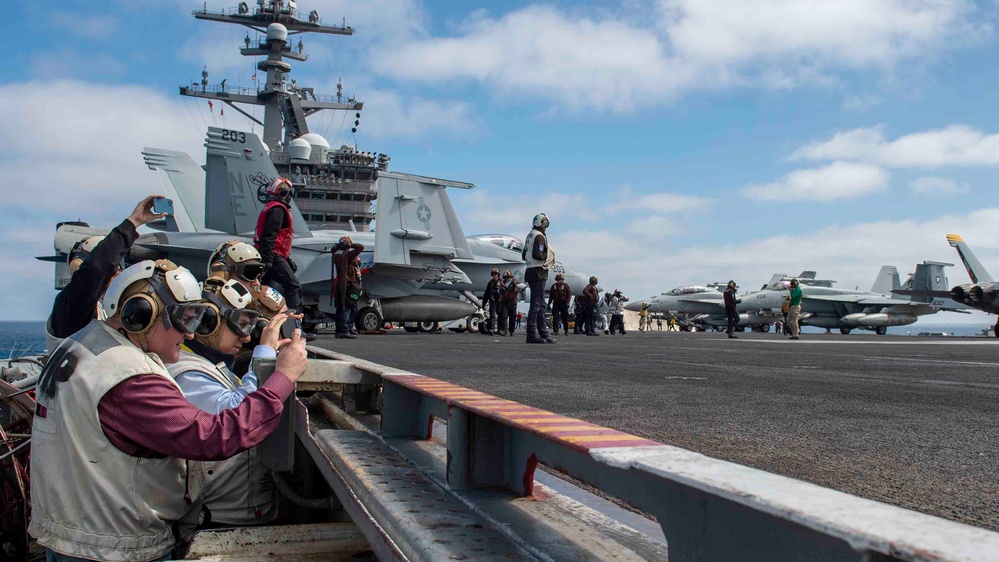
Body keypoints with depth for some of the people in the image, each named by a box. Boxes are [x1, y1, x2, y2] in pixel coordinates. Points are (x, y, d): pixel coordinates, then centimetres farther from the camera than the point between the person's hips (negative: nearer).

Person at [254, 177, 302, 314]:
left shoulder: (270, 208, 23)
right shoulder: (278, 209, -11)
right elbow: (269, 236, -22)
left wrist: (288, 259, 30)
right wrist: (267, 260, -27)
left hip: (268, 256, 11)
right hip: (273, 256, -11)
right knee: (294, 287, -13)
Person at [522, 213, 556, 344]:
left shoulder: (530, 236, 18)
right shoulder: (540, 236, -12)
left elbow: (524, 256, 21)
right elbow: (537, 254, -24)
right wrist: (547, 256, -7)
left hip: (531, 271, 10)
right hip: (538, 272, -10)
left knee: (540, 304, 13)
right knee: (536, 304, -10)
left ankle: (544, 333, 18)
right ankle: (532, 335, -11)